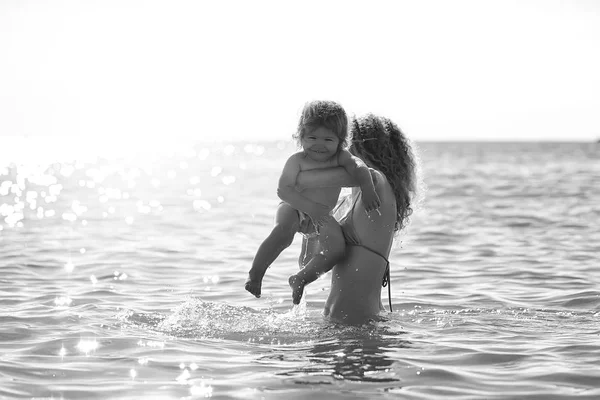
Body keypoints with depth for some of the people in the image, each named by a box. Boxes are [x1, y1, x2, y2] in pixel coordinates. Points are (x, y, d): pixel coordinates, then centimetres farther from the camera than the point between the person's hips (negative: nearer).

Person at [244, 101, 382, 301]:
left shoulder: (340, 157, -6)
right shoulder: (297, 160, -17)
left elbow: (359, 168, -21)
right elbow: (283, 190, -24)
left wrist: (367, 189, -41)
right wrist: (310, 207, -35)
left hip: (320, 217, 4)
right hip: (294, 208, -4)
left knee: (337, 248, -18)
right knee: (282, 233, -36)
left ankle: (301, 279, 4)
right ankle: (254, 275, -20)